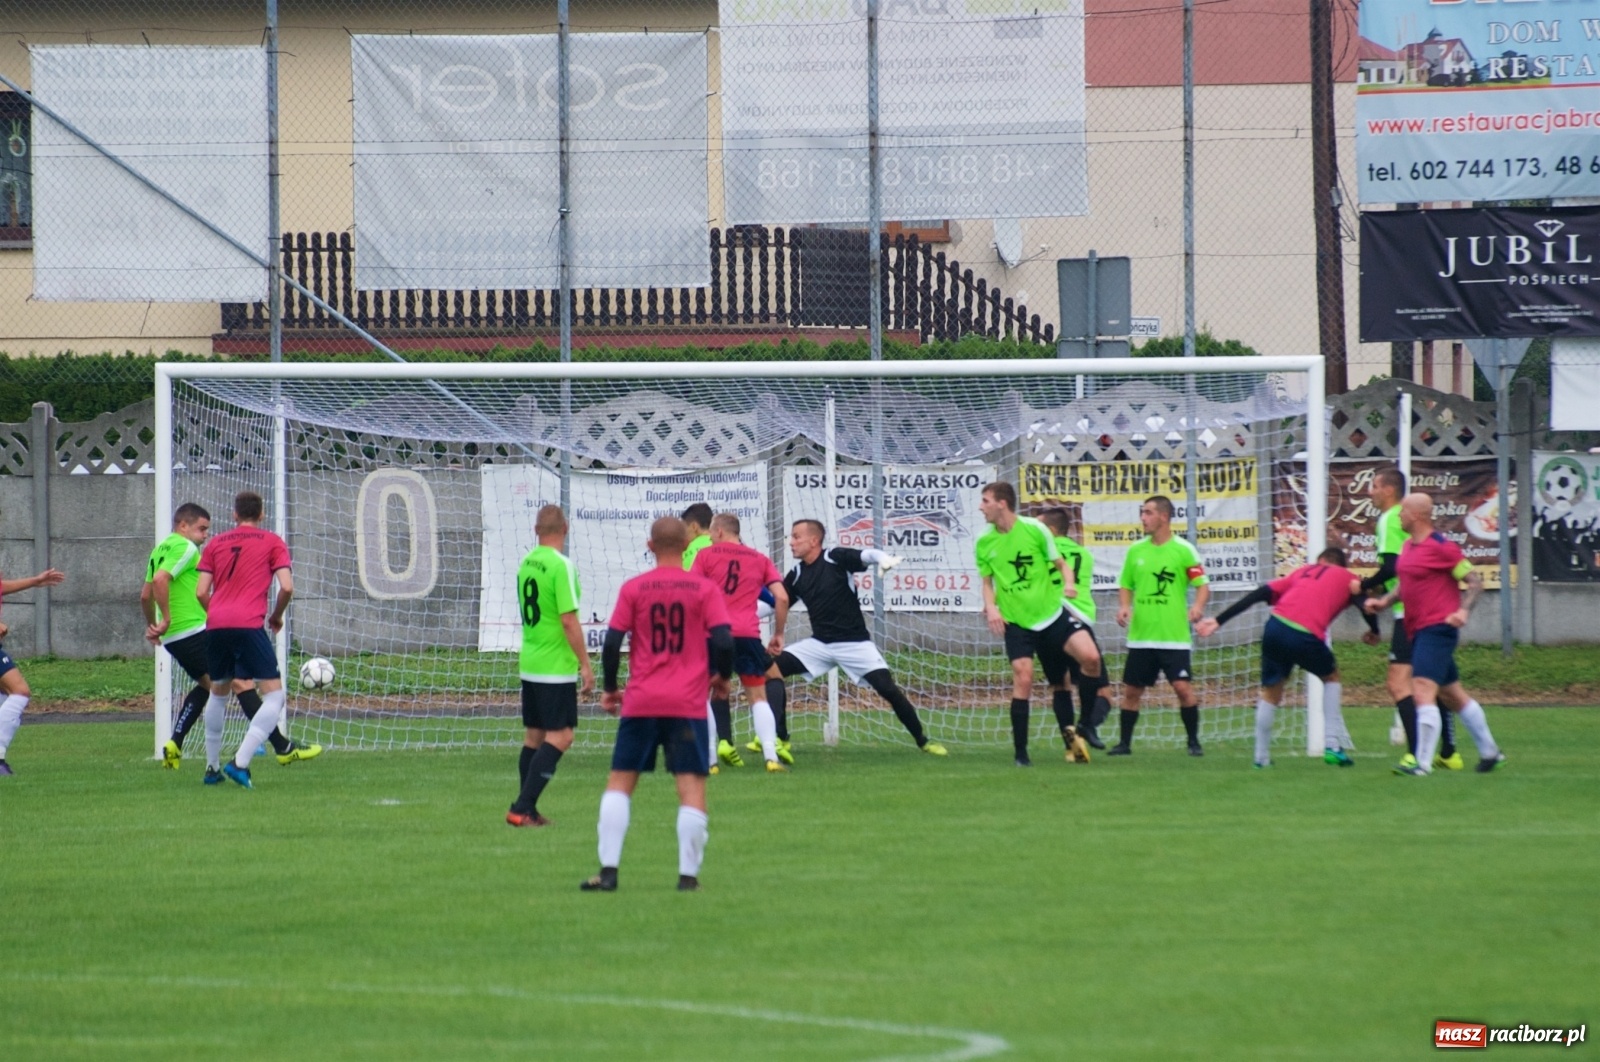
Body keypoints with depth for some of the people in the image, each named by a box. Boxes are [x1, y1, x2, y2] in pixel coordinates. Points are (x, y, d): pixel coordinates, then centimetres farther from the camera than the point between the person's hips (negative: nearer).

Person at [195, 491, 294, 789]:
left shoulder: (215, 544, 17)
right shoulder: (273, 543, 9)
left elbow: (201, 592, 11)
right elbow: (287, 587, -1)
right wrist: (277, 616, 16)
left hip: (216, 626, 5)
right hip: (249, 625, -5)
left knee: (218, 694, 24)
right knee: (274, 696, -1)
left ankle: (211, 767, 25)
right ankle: (241, 762, -16)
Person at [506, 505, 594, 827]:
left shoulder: (527, 562, 8)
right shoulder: (561, 566, -16)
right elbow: (569, 620, -19)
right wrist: (585, 664, -12)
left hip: (529, 665, 8)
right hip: (556, 666, -8)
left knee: (534, 736, 13)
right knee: (560, 736, -6)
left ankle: (527, 811, 15)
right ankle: (522, 808, -13)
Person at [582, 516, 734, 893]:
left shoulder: (633, 589, 0)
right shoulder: (704, 590, -1)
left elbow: (612, 641, -3)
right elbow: (722, 640, -8)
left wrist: (609, 688, 11)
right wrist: (723, 677, 11)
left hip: (640, 702, 1)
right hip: (688, 703, -1)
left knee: (620, 782, 9)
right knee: (692, 787, 1)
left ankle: (608, 871, 2)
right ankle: (688, 873, -4)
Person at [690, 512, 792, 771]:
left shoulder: (706, 555, 8)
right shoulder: (760, 559, 15)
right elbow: (782, 597, 8)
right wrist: (779, 633, 17)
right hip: (747, 633, 2)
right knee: (758, 696, 10)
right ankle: (771, 756, -3)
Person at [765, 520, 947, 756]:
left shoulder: (836, 558, -9)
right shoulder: (796, 575, 5)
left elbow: (868, 556, -22)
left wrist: (884, 559, -44)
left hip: (854, 644, -5)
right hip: (819, 644, 5)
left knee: (888, 689, -11)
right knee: (772, 667, -12)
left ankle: (922, 740, 9)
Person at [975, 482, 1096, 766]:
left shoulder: (1034, 530, -6)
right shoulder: (984, 543, 2)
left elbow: (1060, 563, 3)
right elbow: (987, 581, 13)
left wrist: (1068, 582, -18)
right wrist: (991, 607, -6)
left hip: (1052, 612, -1)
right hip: (1017, 622, 1)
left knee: (1090, 656, -17)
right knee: (1023, 679, -12)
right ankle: (1020, 752, -4)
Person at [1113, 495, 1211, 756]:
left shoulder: (1183, 550, -5)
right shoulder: (1135, 550, 8)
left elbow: (1203, 585, -4)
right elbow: (1125, 585, 17)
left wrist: (1198, 606, -23)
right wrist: (1124, 606, -3)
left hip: (1174, 636, -4)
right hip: (1140, 635, 4)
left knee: (1183, 688, -11)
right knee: (1131, 690, 5)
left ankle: (1194, 742, 3)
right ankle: (1125, 743, 17)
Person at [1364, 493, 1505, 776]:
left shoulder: (1441, 548, -13)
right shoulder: (1408, 546, 13)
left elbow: (1475, 580, -9)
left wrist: (1464, 610, -22)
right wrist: (1384, 601, 10)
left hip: (1438, 626, -10)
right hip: (1419, 630, 10)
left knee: (1423, 689, -19)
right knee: (1452, 694, 17)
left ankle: (1422, 762, -23)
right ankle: (1489, 752, 29)